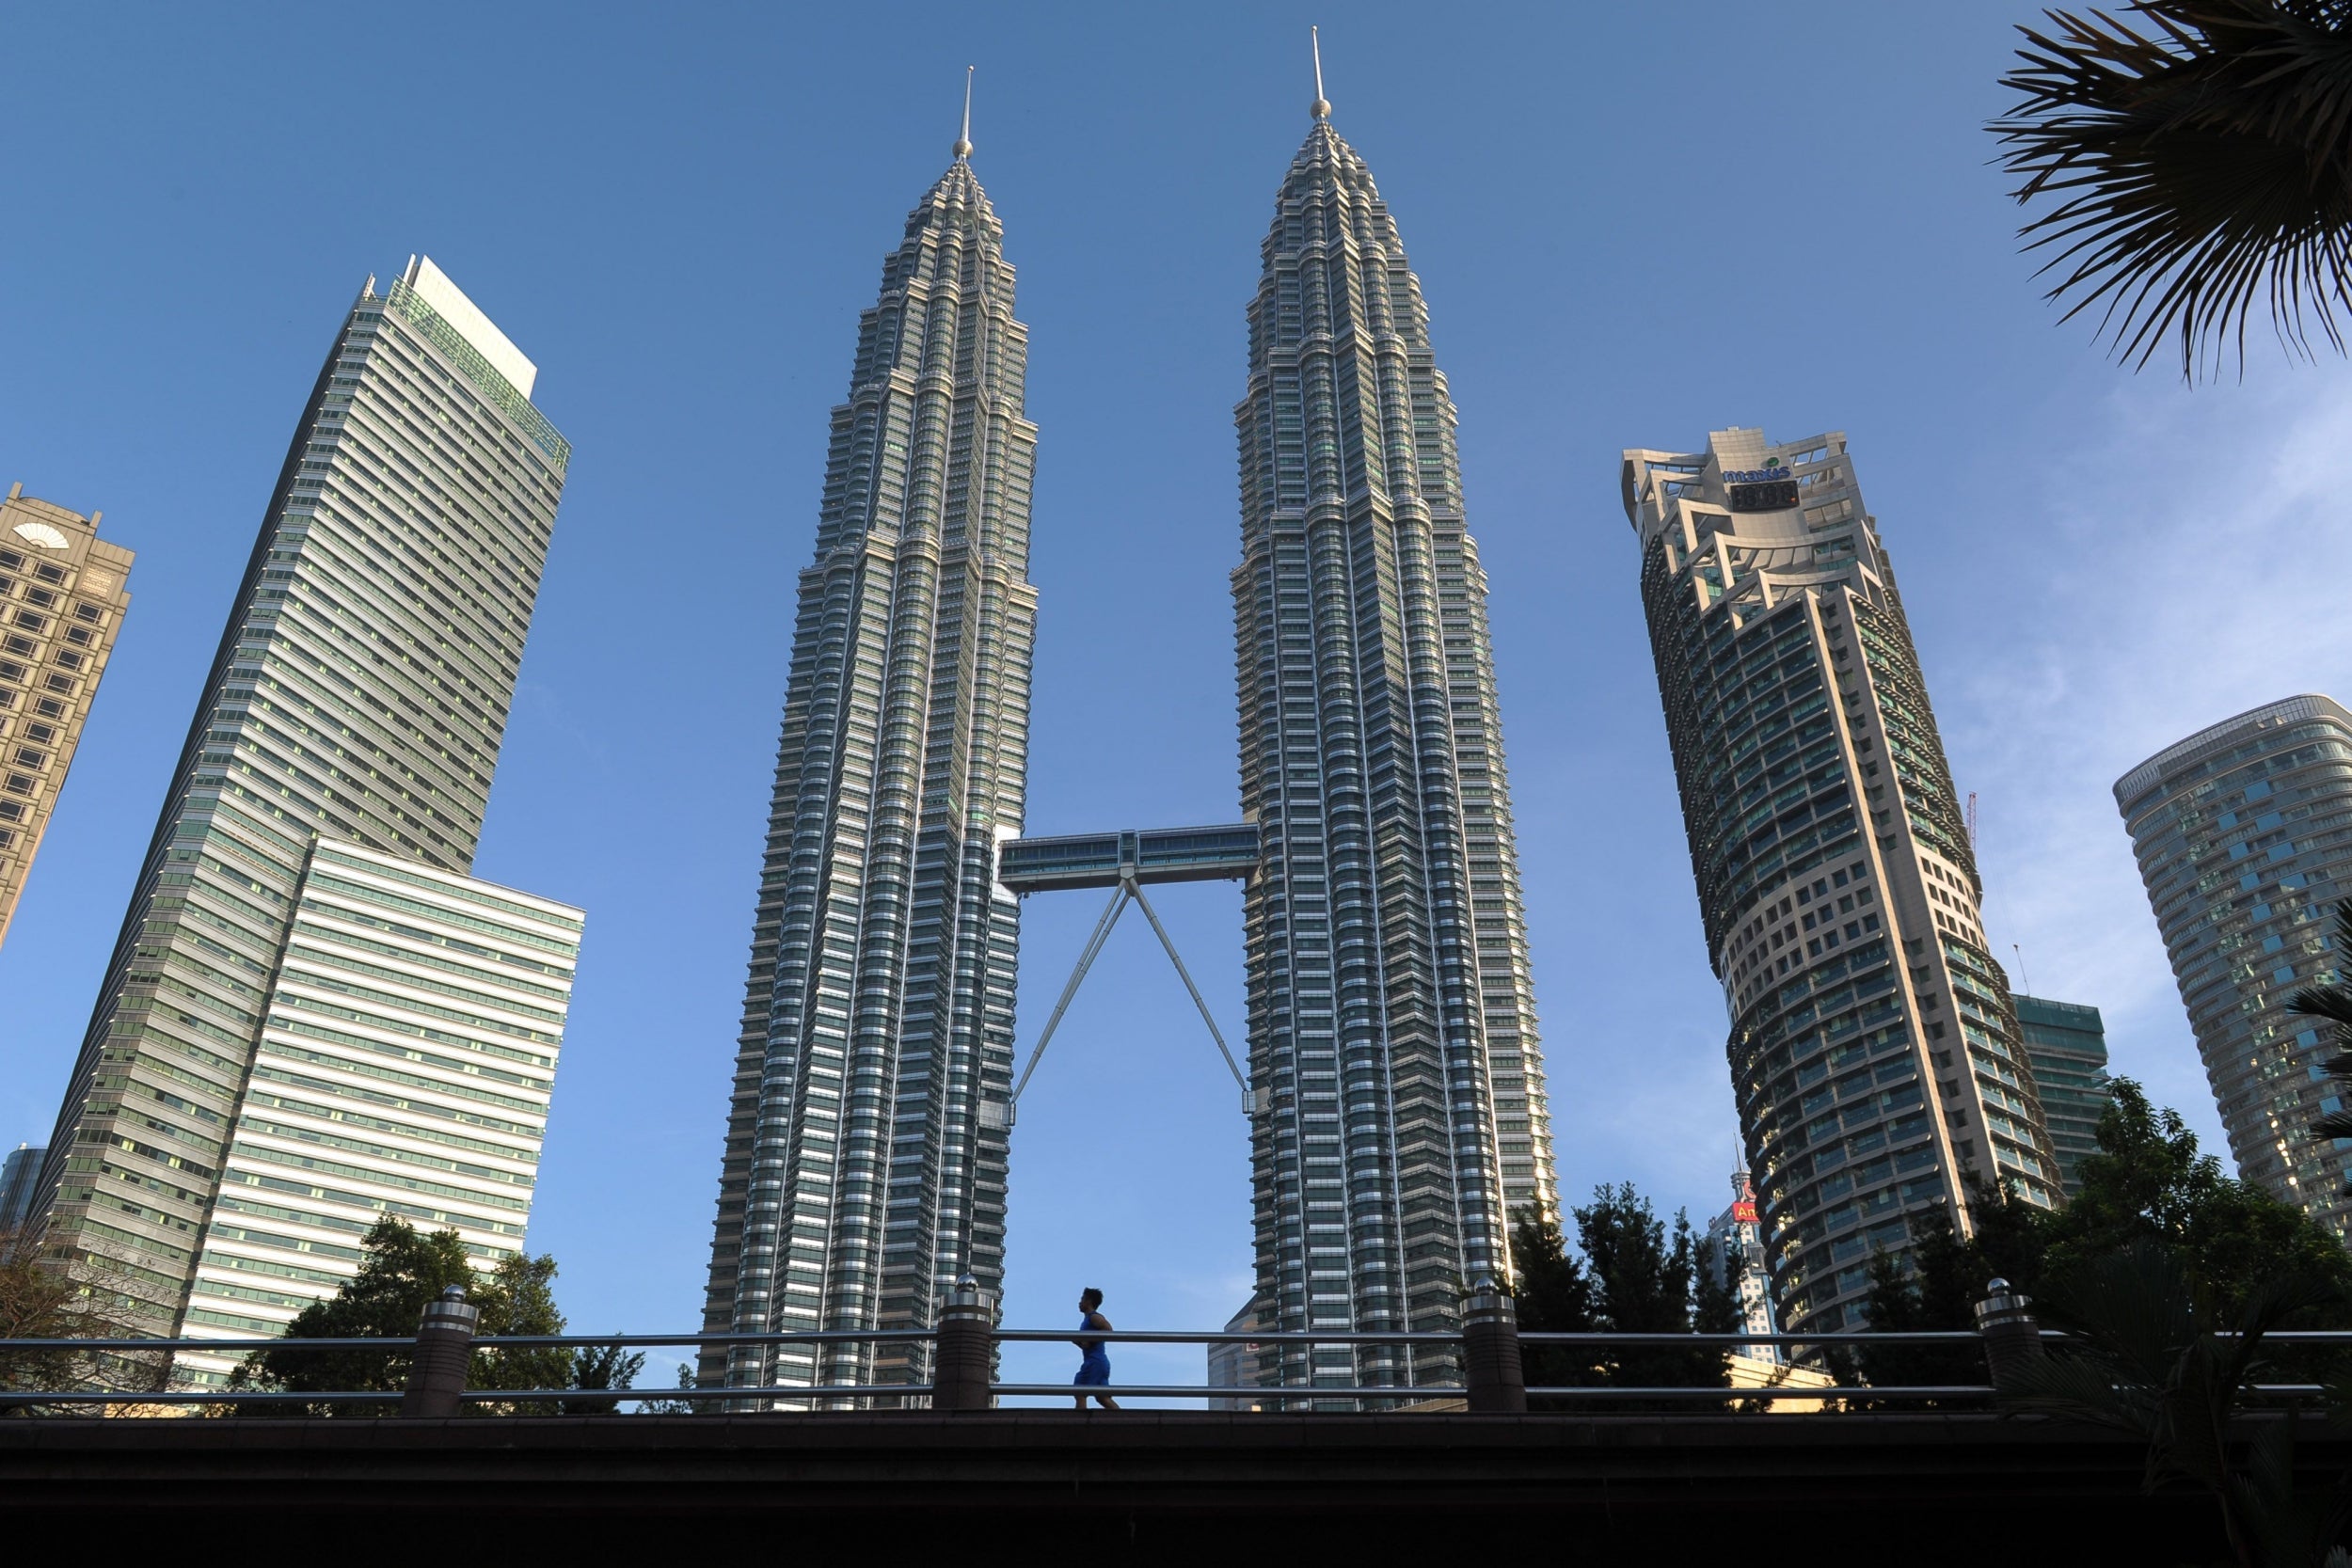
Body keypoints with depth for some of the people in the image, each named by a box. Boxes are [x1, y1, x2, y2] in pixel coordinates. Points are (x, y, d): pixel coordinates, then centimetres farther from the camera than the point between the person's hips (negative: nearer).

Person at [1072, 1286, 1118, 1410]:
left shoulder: (1094, 1317, -5)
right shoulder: (1088, 1320, 24)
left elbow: (1108, 1330, -21)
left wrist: (1088, 1341, -17)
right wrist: (1076, 1341, 11)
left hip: (1095, 1362, -10)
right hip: (1100, 1362, 10)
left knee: (1080, 1393, -8)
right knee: (1103, 1398, 3)